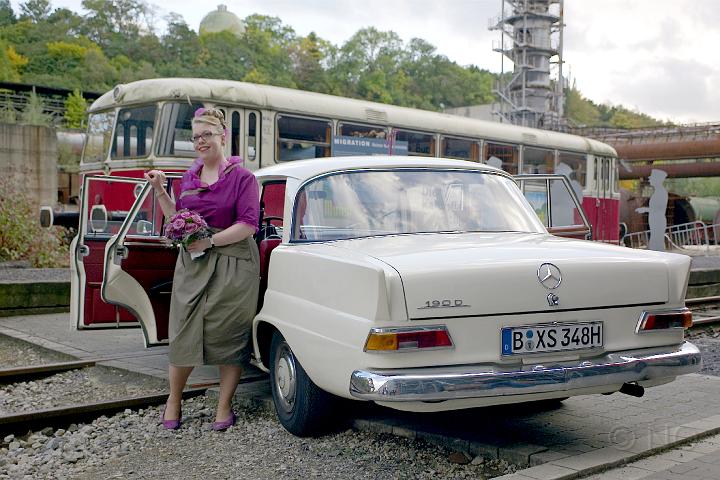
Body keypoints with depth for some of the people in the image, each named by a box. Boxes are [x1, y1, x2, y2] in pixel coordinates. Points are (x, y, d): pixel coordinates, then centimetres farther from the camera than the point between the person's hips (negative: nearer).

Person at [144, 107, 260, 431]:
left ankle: (224, 407, 14)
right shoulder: (189, 178, 14)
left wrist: (210, 241, -19)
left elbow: (248, 224, -13)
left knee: (228, 337, 2)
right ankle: (173, 401, 22)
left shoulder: (241, 177, -5)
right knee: (183, 334, 5)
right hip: (191, 263, 5)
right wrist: (160, 192, 6)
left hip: (232, 264, -5)